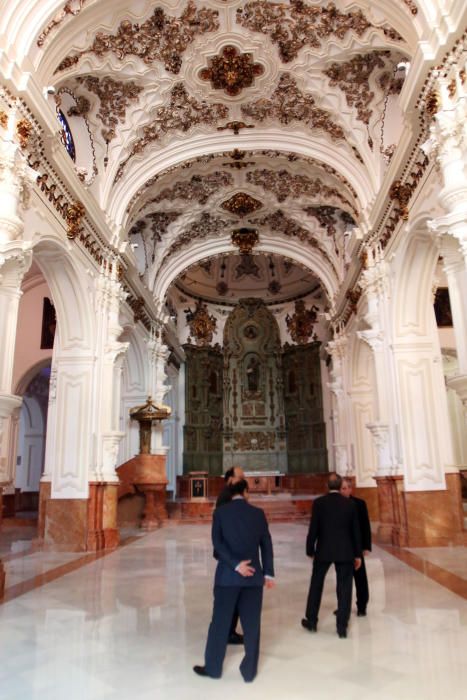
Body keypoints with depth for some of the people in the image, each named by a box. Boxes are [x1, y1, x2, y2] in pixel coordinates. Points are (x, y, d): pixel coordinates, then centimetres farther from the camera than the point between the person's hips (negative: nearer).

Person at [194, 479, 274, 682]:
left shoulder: (220, 512, -3)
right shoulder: (258, 513, 0)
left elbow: (217, 542, -11)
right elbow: (266, 544, 2)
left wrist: (235, 564, -12)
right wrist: (268, 573, 7)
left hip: (227, 574, -1)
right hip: (253, 576, 1)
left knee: (220, 622, 12)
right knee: (251, 624, 11)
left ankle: (212, 667, 25)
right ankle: (249, 671, 21)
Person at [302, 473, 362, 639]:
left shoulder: (319, 502, -8)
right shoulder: (350, 504, -2)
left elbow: (313, 528, -7)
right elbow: (355, 530, 2)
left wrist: (310, 549, 4)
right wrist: (357, 554, 9)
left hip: (324, 550, -1)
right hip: (345, 552, 1)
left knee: (316, 584, 15)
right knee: (344, 588, 9)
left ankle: (311, 621, 25)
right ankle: (342, 627, 11)